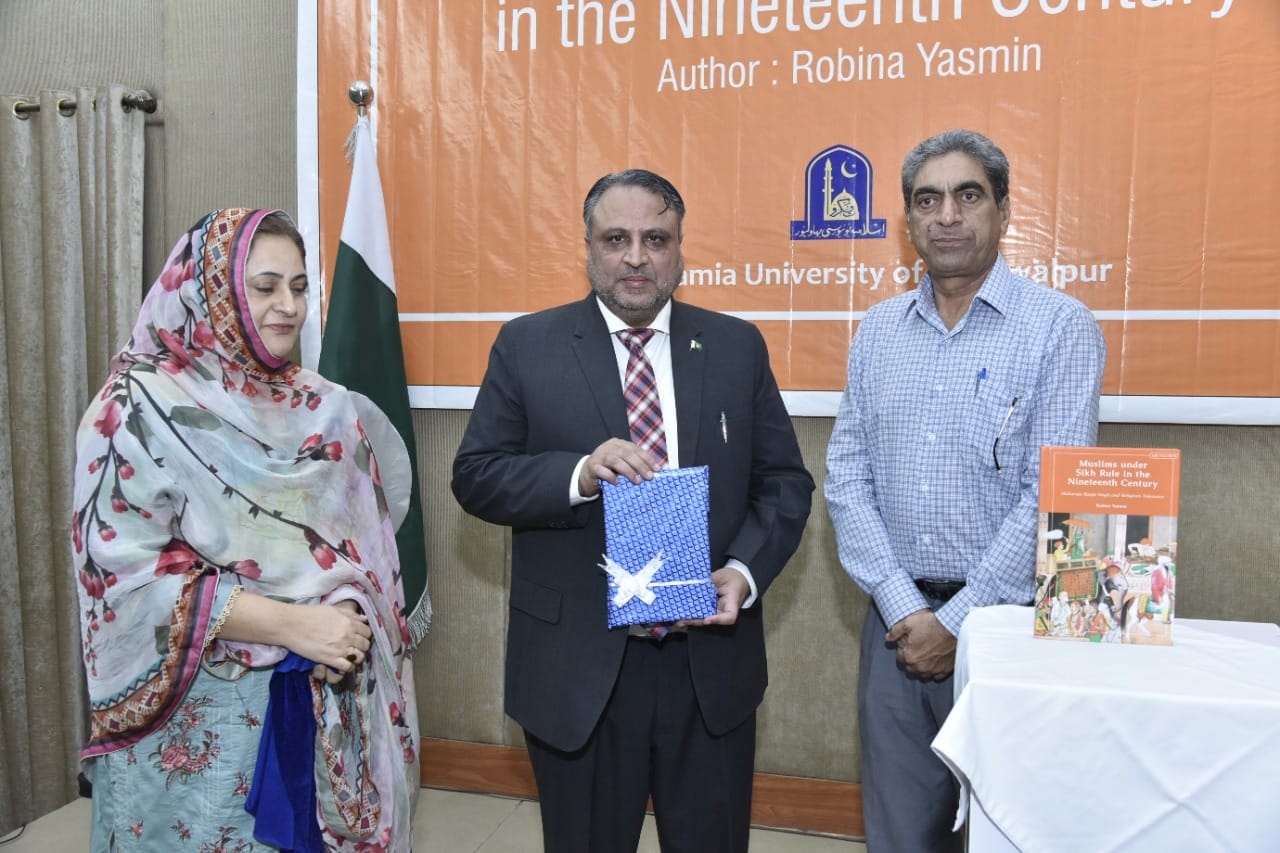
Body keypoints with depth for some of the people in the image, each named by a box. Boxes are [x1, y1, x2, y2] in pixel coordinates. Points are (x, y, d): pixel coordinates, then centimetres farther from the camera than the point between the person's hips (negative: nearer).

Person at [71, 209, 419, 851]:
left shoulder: (323, 407, 5)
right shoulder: (141, 407, -10)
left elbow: (364, 544, 8)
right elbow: (125, 570, -16)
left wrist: (348, 618, -13)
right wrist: (290, 624, -20)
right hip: (201, 715, -4)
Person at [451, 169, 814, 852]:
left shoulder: (738, 346, 4)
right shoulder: (527, 346, -1)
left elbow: (785, 482, 5)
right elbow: (475, 475, -4)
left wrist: (745, 571, -12)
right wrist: (579, 474, -21)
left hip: (711, 661, 2)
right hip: (576, 666, -1)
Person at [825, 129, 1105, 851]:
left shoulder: (1061, 326, -6)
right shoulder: (878, 330, 7)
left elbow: (1052, 497, -12)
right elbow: (847, 476, 2)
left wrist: (957, 621, -12)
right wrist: (903, 606, -7)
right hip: (896, 622, 4)